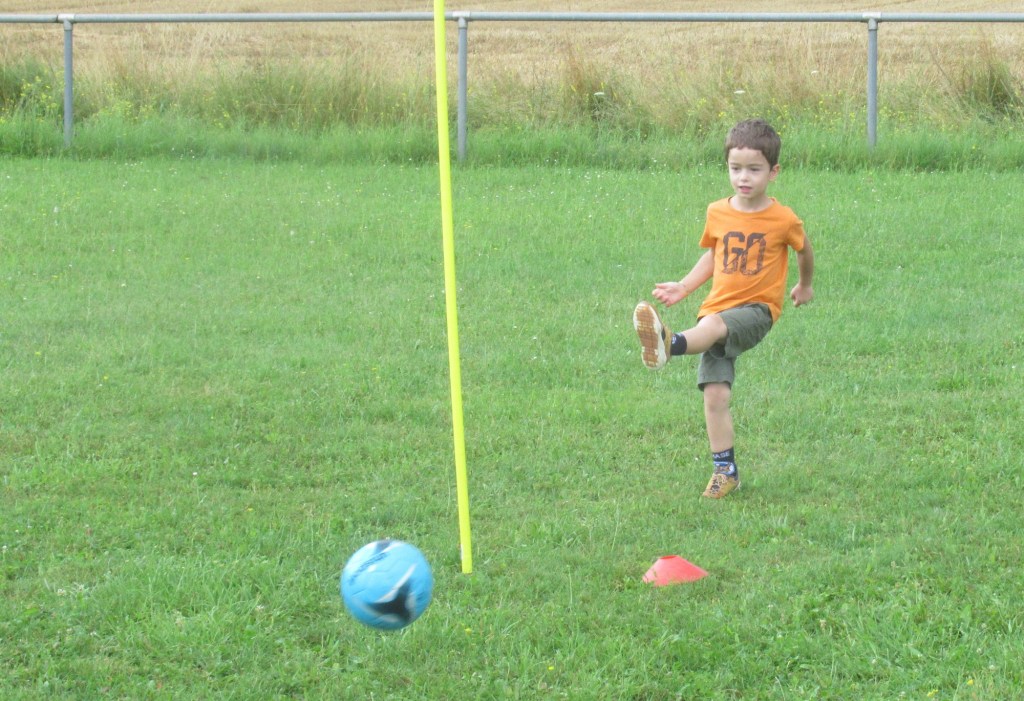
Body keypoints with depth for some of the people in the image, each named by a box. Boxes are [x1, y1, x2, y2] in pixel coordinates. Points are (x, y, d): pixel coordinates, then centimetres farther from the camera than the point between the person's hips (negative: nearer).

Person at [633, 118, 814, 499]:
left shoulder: (783, 220, -4)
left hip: (758, 309, -4)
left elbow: (804, 250, 16)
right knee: (715, 395, -7)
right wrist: (684, 287, 8)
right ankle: (724, 470, 1)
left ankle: (671, 345, -66)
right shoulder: (718, 214, 6)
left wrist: (805, 285, 34)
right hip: (717, 312, 4)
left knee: (714, 325, -37)